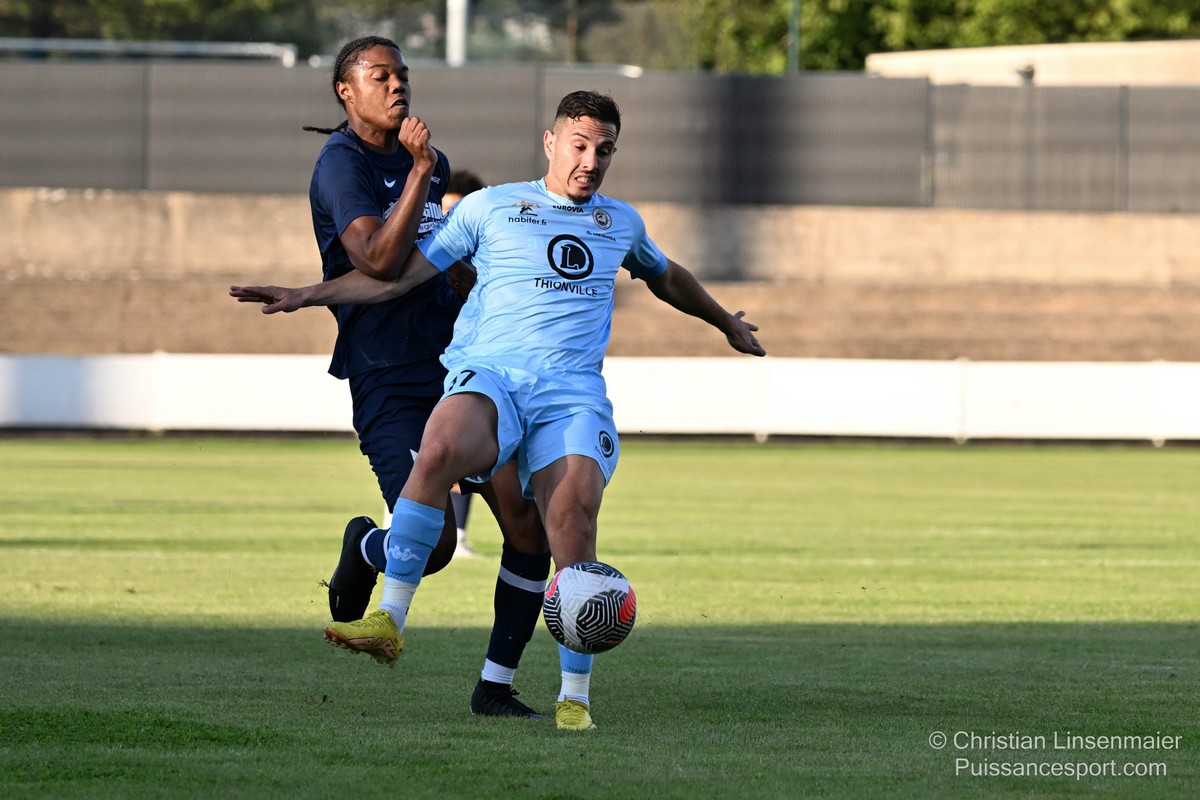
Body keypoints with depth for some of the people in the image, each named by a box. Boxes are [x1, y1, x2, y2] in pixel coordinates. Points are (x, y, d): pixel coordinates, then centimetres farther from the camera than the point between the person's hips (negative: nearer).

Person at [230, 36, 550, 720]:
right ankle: (366, 548, 17)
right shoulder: (341, 165, -8)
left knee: (531, 526, -6)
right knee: (433, 543, -20)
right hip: (390, 385, -7)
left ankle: (496, 685, 6)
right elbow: (378, 261, -22)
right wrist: (419, 169, -22)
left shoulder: (431, 163, 16)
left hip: (462, 369, 7)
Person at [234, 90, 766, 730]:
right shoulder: (491, 208, 14)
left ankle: (575, 695, -14)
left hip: (573, 389, 2)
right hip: (489, 372, -2)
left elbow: (664, 276, 45)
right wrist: (310, 295, 4)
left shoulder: (622, 223, 24)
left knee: (573, 515, -25)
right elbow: (402, 272, 13)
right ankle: (389, 618, -32)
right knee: (442, 448, -37)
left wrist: (727, 323, 59)